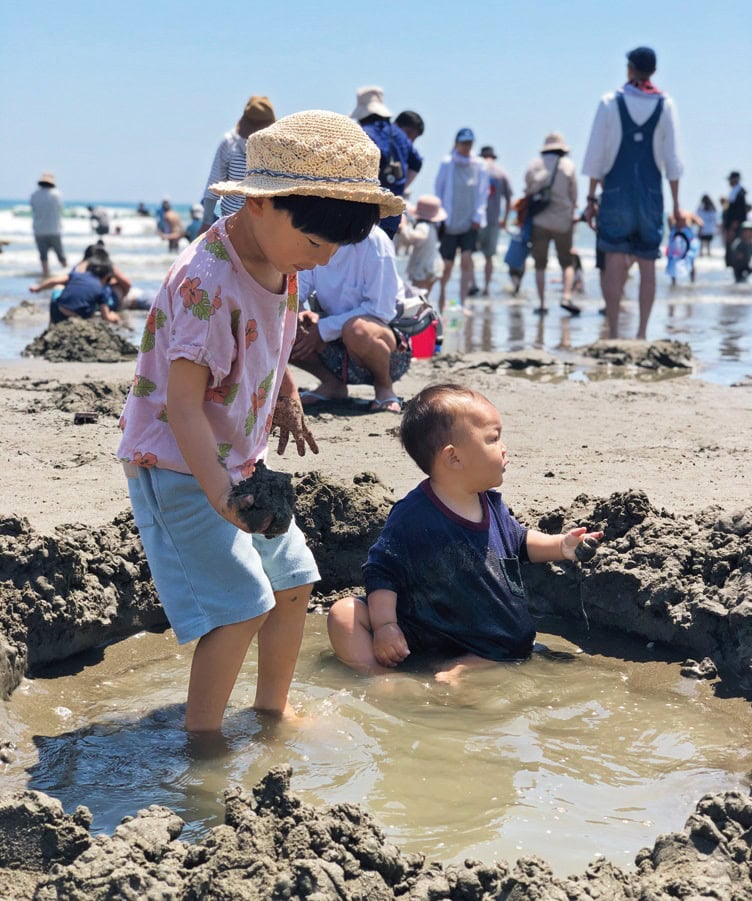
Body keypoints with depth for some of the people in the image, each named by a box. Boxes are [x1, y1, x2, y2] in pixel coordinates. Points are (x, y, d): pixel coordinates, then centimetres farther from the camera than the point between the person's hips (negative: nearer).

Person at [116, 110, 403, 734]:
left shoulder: (283, 264, 0)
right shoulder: (207, 283, -28)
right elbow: (182, 403, -31)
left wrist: (287, 397, 15)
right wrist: (218, 490, -37)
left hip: (243, 460, 9)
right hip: (178, 467, -9)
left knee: (293, 580, 13)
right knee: (243, 602, -15)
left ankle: (274, 707, 31)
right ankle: (202, 735, 1)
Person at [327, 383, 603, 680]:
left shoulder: (492, 505, 3)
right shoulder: (412, 516, -17)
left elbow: (518, 541, 24)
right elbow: (381, 572, -13)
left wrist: (560, 545, 9)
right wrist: (385, 625, -24)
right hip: (416, 633, -3)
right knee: (345, 612, -22)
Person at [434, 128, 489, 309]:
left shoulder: (480, 165, 3)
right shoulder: (446, 163, 0)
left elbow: (483, 192, 5)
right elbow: (438, 191, 4)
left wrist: (478, 217, -4)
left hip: (470, 223, 0)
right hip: (450, 223, 0)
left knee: (466, 260, -13)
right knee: (447, 265, 4)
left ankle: (462, 302, -10)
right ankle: (442, 291, 32)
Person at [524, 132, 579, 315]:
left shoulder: (534, 165, 4)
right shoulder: (568, 165, 1)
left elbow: (528, 192, 7)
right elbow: (573, 195, 4)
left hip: (539, 222, 1)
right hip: (562, 221, -1)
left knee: (540, 265, 7)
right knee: (567, 263, 8)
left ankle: (542, 303, 2)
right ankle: (566, 296, -11)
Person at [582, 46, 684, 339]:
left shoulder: (610, 103, -1)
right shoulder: (665, 105, 3)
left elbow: (595, 155, -2)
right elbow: (672, 159, 1)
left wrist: (591, 198, 4)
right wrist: (676, 205, 6)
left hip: (616, 192, -1)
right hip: (651, 193, 1)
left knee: (614, 262, -1)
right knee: (647, 265, 6)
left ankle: (613, 332, -5)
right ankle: (642, 332, 5)